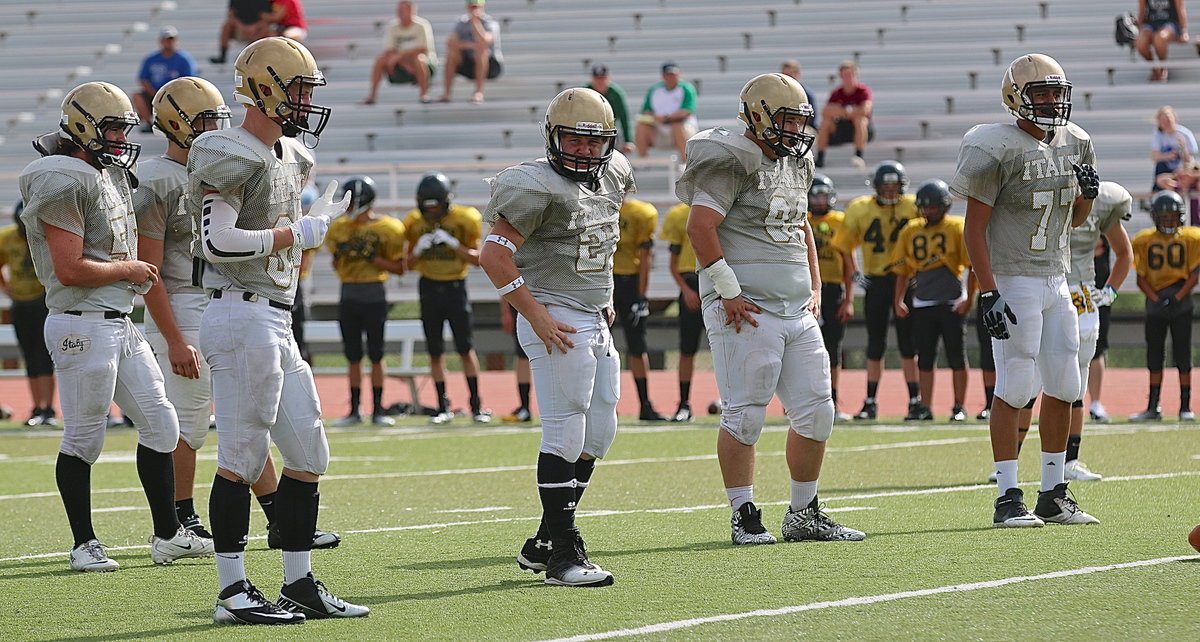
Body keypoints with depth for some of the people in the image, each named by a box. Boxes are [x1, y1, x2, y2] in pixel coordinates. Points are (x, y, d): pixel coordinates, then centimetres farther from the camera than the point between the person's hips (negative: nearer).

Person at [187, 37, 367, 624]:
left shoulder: (288, 156, 17)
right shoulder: (232, 157, -13)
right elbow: (218, 242, -21)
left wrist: (318, 221, 12)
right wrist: (297, 233, -15)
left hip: (276, 323, 10)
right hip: (242, 317, -10)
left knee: (308, 457, 10)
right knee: (242, 458, -6)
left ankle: (299, 585, 16)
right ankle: (233, 593, -1)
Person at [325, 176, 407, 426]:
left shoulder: (387, 229, -5)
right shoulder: (339, 228, 9)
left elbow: (398, 268, -5)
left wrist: (373, 257, -15)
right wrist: (339, 254, -3)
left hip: (374, 295, -4)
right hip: (348, 295, 4)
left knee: (376, 355, 0)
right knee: (353, 356, 6)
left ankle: (377, 410, 5)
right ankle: (354, 410, 11)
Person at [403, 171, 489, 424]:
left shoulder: (462, 220, -6)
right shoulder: (415, 223, 1)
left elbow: (476, 258, -7)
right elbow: (409, 265, 7)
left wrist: (452, 243, -20)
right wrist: (419, 249, -14)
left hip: (455, 287, -3)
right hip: (429, 288, 3)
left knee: (466, 349, -3)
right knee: (435, 352, 3)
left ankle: (476, 405, 3)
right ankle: (443, 407, 9)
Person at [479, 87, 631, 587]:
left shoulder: (613, 176, 9)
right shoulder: (537, 186, -15)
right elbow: (493, 255, -19)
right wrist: (536, 315, -20)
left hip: (595, 321, 9)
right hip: (556, 321, -9)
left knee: (598, 433, 10)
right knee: (566, 433, -9)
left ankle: (542, 545, 18)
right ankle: (562, 553, -5)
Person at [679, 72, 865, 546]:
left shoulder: (795, 163, 17)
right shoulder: (732, 161, -10)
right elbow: (700, 226, -19)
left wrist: (814, 288, 20)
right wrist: (729, 292, -18)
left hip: (797, 311, 8)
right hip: (748, 311, -8)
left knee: (816, 412, 7)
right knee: (744, 415, -4)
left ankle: (804, 515, 17)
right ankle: (744, 518, 4)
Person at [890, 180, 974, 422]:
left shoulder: (957, 228, -4)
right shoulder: (910, 231, 8)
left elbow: (973, 265, -5)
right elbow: (903, 270, 14)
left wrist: (969, 299, -10)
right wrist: (898, 301, 6)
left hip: (951, 303, -4)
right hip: (922, 304, 4)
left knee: (956, 357, 0)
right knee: (925, 358, 7)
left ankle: (959, 407, 7)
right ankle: (925, 408, 12)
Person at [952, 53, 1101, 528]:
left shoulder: (1074, 143, 10)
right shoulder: (998, 149, -13)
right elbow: (975, 226, -12)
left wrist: (1087, 193, -1)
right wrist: (988, 293, -19)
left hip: (1057, 281, 7)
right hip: (1013, 281, -7)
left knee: (1064, 387, 7)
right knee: (1016, 388, -8)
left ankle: (1054, 495, 16)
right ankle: (1008, 499, -4)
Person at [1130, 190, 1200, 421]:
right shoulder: (1144, 240, 3)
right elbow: (1141, 278, 3)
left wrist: (1177, 298, -12)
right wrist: (1156, 299, -10)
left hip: (1181, 301, -2)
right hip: (1154, 304, 2)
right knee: (1154, 356, 5)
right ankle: (1153, 408, 11)